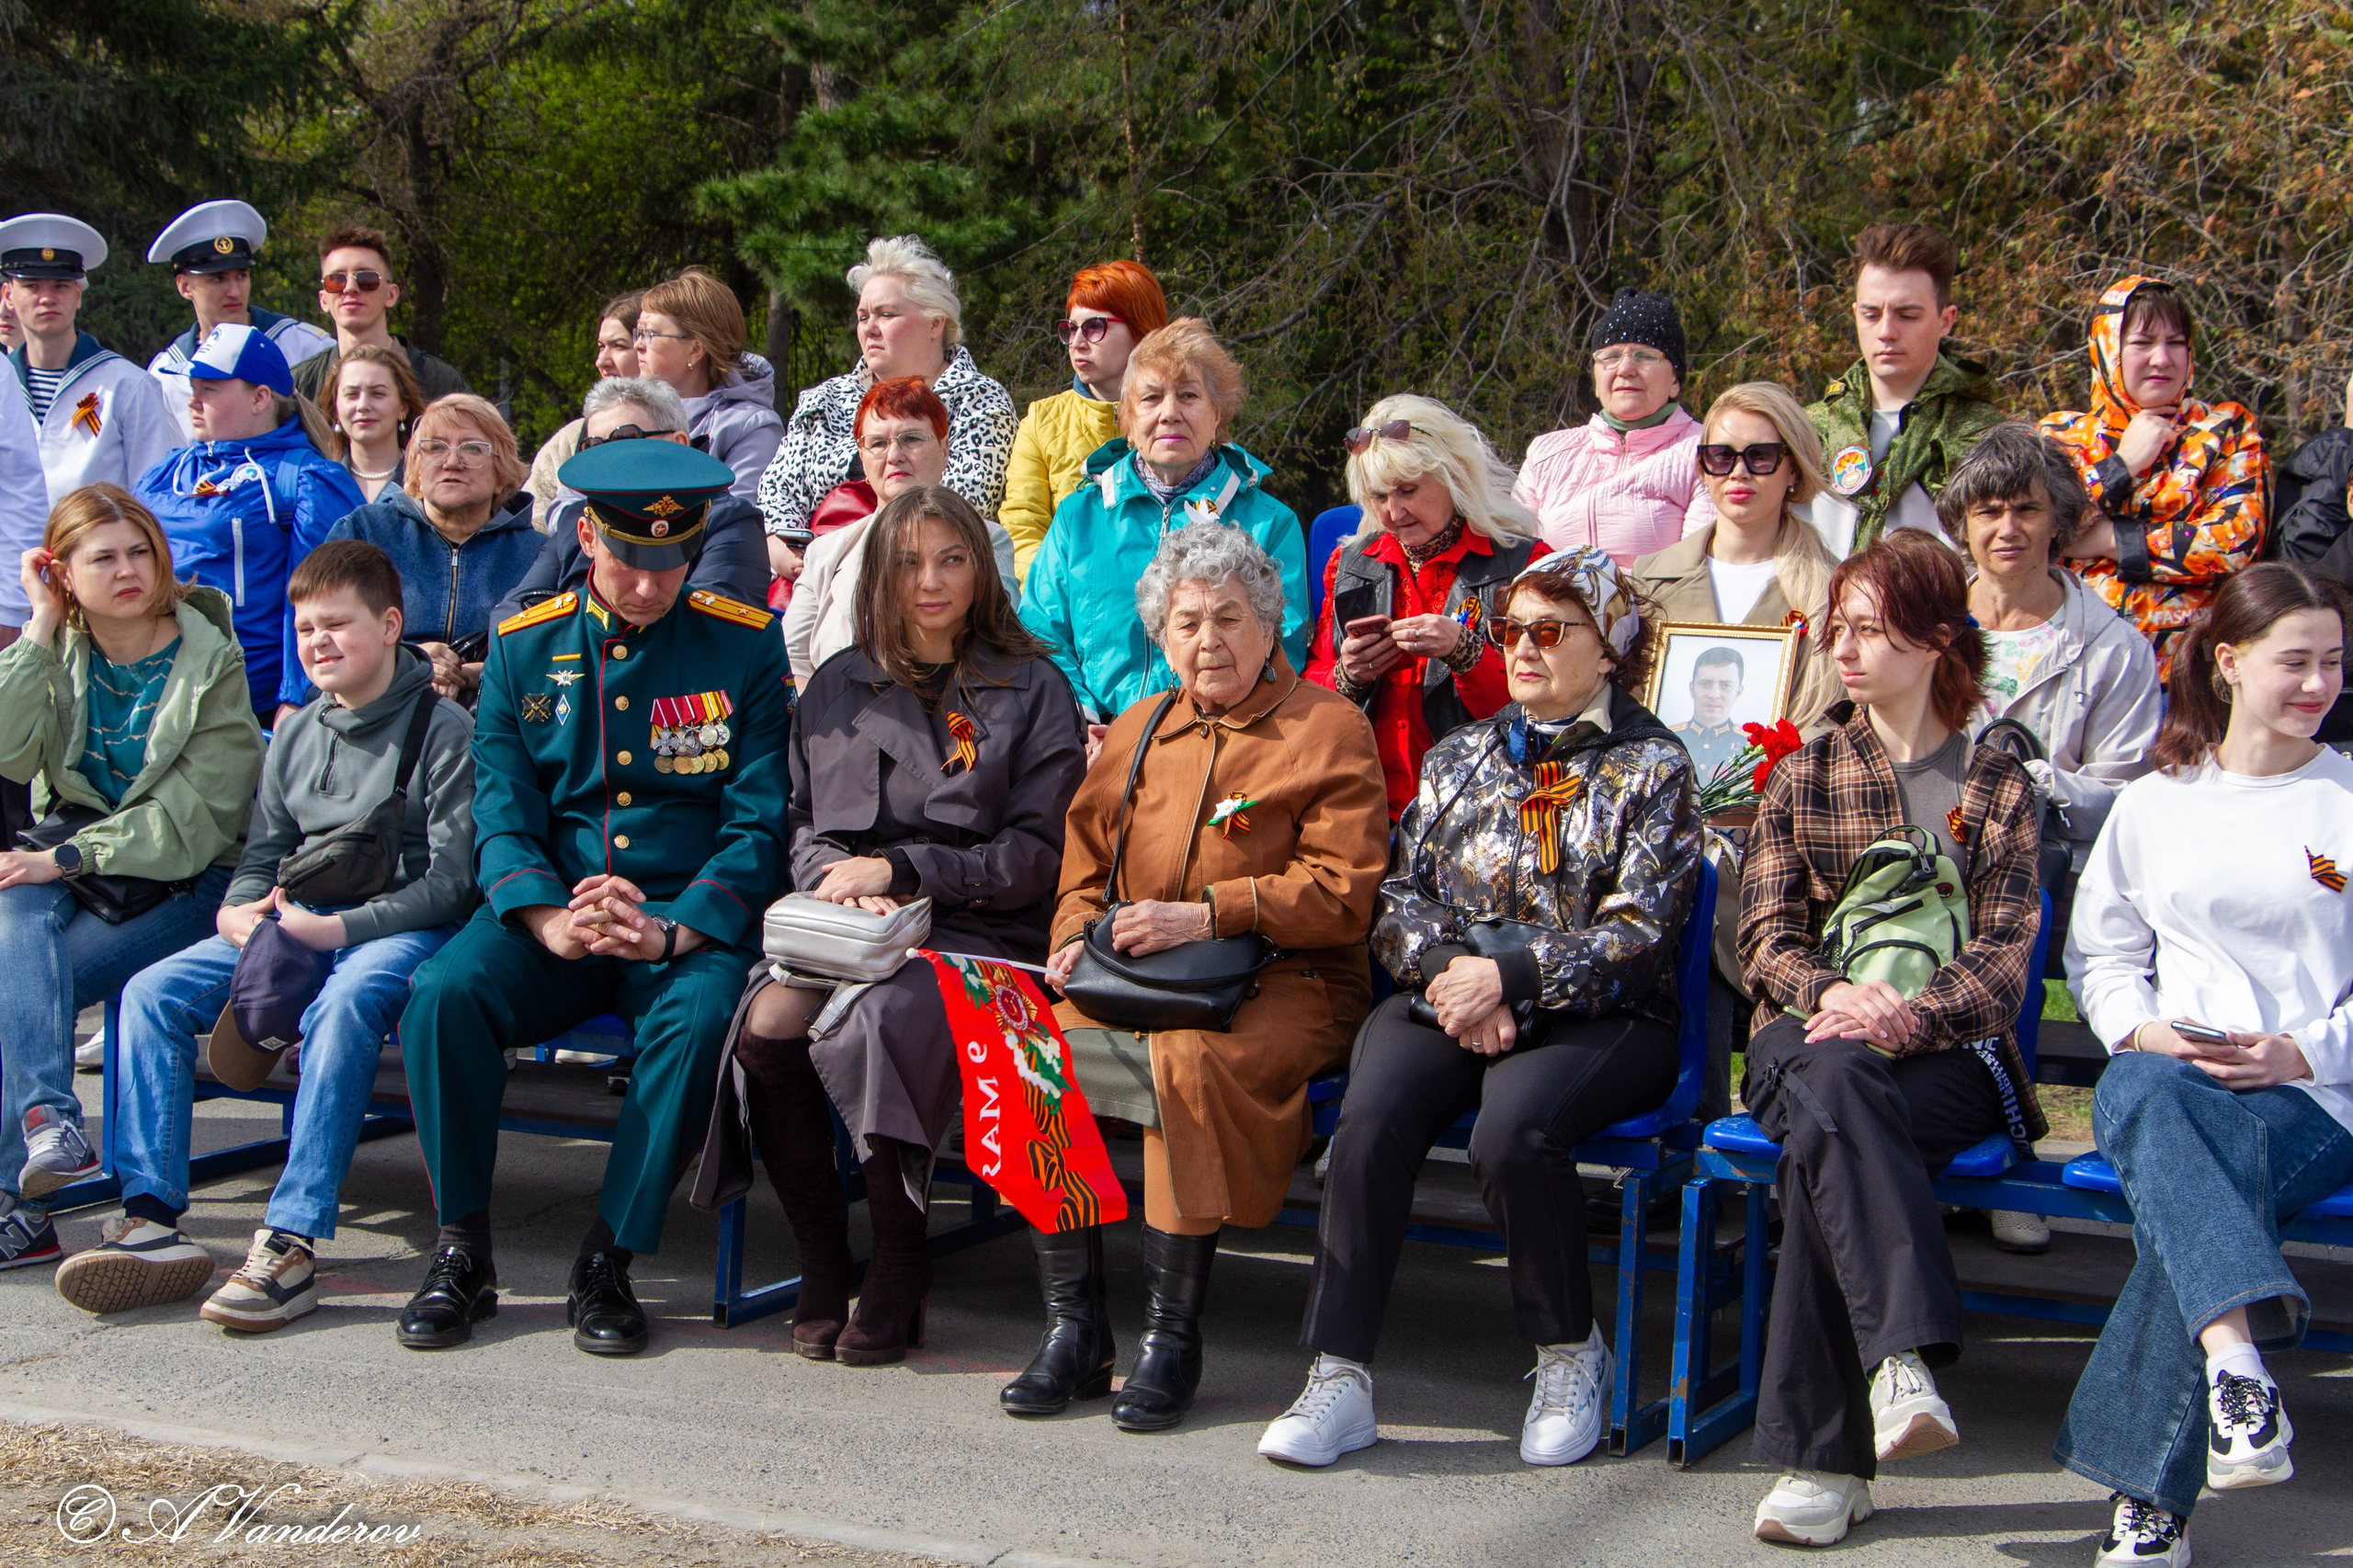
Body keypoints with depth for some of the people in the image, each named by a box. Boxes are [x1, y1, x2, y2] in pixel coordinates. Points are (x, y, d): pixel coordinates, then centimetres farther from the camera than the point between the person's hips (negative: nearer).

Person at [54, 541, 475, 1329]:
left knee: (343, 1005, -39)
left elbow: (450, 880, -11)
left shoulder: (443, 729, -4)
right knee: (152, 992, -13)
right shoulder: (297, 735, 18)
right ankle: (152, 1220, -18)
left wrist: (337, 928, -20)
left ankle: (292, 1243, -41)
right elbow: (262, 857, 19)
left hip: (398, 927, -7)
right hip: (294, 924, 7)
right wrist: (238, 914, -6)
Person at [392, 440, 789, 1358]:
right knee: (443, 993, -27)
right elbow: (500, 811, 3)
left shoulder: (745, 645, 2)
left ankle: (608, 1264, -19)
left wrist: (672, 931, -20)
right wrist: (549, 920, -18)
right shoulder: (524, 646, 9)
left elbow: (759, 824, -3)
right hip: (550, 908, 2)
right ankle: (461, 1254, -11)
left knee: (701, 1017, -35)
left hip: (691, 922, -2)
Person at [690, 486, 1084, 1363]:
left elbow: (1036, 854, 0)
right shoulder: (837, 687, 20)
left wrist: (897, 871, -8)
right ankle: (822, 1261, -12)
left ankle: (900, 1266, -16)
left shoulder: (1031, 690, 8)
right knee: (767, 1027, -29)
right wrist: (841, 882, -5)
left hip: (974, 933, -3)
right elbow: (802, 823, 18)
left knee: (874, 1025, -35)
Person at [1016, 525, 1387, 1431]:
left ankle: (1173, 1336, -25)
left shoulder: (1330, 730, 2)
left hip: (1284, 984, -5)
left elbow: (1341, 892, -7)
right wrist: (1077, 935, 1)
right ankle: (1073, 1326, -14)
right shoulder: (1137, 731, 21)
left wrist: (1205, 914, -16)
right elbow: (1084, 869, 24)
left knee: (1192, 1062, -36)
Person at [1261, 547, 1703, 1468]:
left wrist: (1505, 977, -16)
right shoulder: (1460, 758, 19)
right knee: (1371, 1120, -28)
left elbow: (1635, 934, -5)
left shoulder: (1652, 768, 5)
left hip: (1595, 1016, -3)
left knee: (1512, 1130, -34)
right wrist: (1449, 971, -9)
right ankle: (1339, 1379, -25)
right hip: (1445, 999, 4)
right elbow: (1398, 893, 12)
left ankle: (1570, 1355, -10)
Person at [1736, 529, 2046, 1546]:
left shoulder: (1996, 786, 14)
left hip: (1948, 1051, -1)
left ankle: (1821, 1455, -38)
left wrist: (1913, 1016, -19)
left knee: (1824, 1150, -35)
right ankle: (1906, 1356, -50)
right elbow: (1765, 939, 8)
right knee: (1837, 1087, -38)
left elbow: (2003, 951, 2)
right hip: (1810, 1033, 1)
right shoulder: (1805, 774, 18)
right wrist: (1836, 996, -16)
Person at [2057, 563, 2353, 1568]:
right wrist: (2142, 1031, -2)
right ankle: (2235, 1360, -58)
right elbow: (2101, 952, 19)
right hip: (2166, 1067, 2)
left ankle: (2149, 1486, -37)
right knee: (2149, 1103, -38)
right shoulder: (2153, 805, 20)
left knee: (2193, 1179, -36)